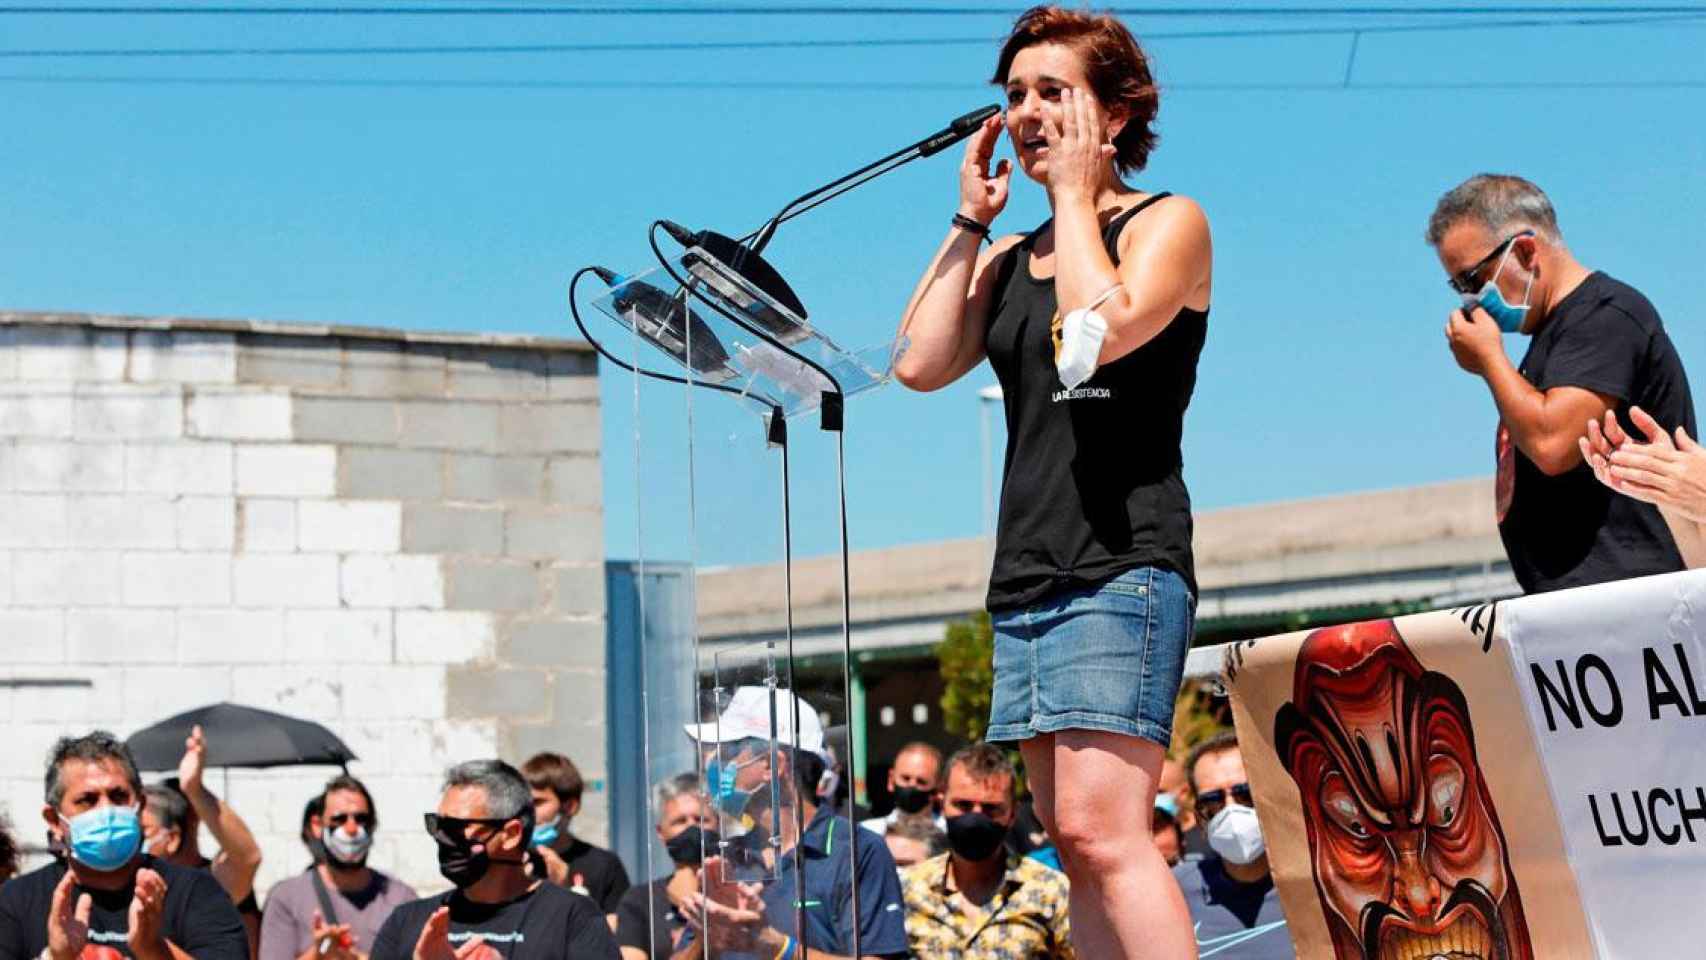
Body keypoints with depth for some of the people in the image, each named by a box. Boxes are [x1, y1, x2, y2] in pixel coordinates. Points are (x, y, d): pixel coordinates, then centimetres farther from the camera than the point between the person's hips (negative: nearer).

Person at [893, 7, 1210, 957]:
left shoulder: (1169, 223, 1)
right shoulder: (1011, 256, 20)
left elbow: (1099, 331, -18)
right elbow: (921, 362, 6)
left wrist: (1074, 192, -7)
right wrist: (972, 219, 9)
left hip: (1123, 565, -7)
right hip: (1026, 573, 7)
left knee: (1099, 825, -20)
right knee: (1080, 847, 4)